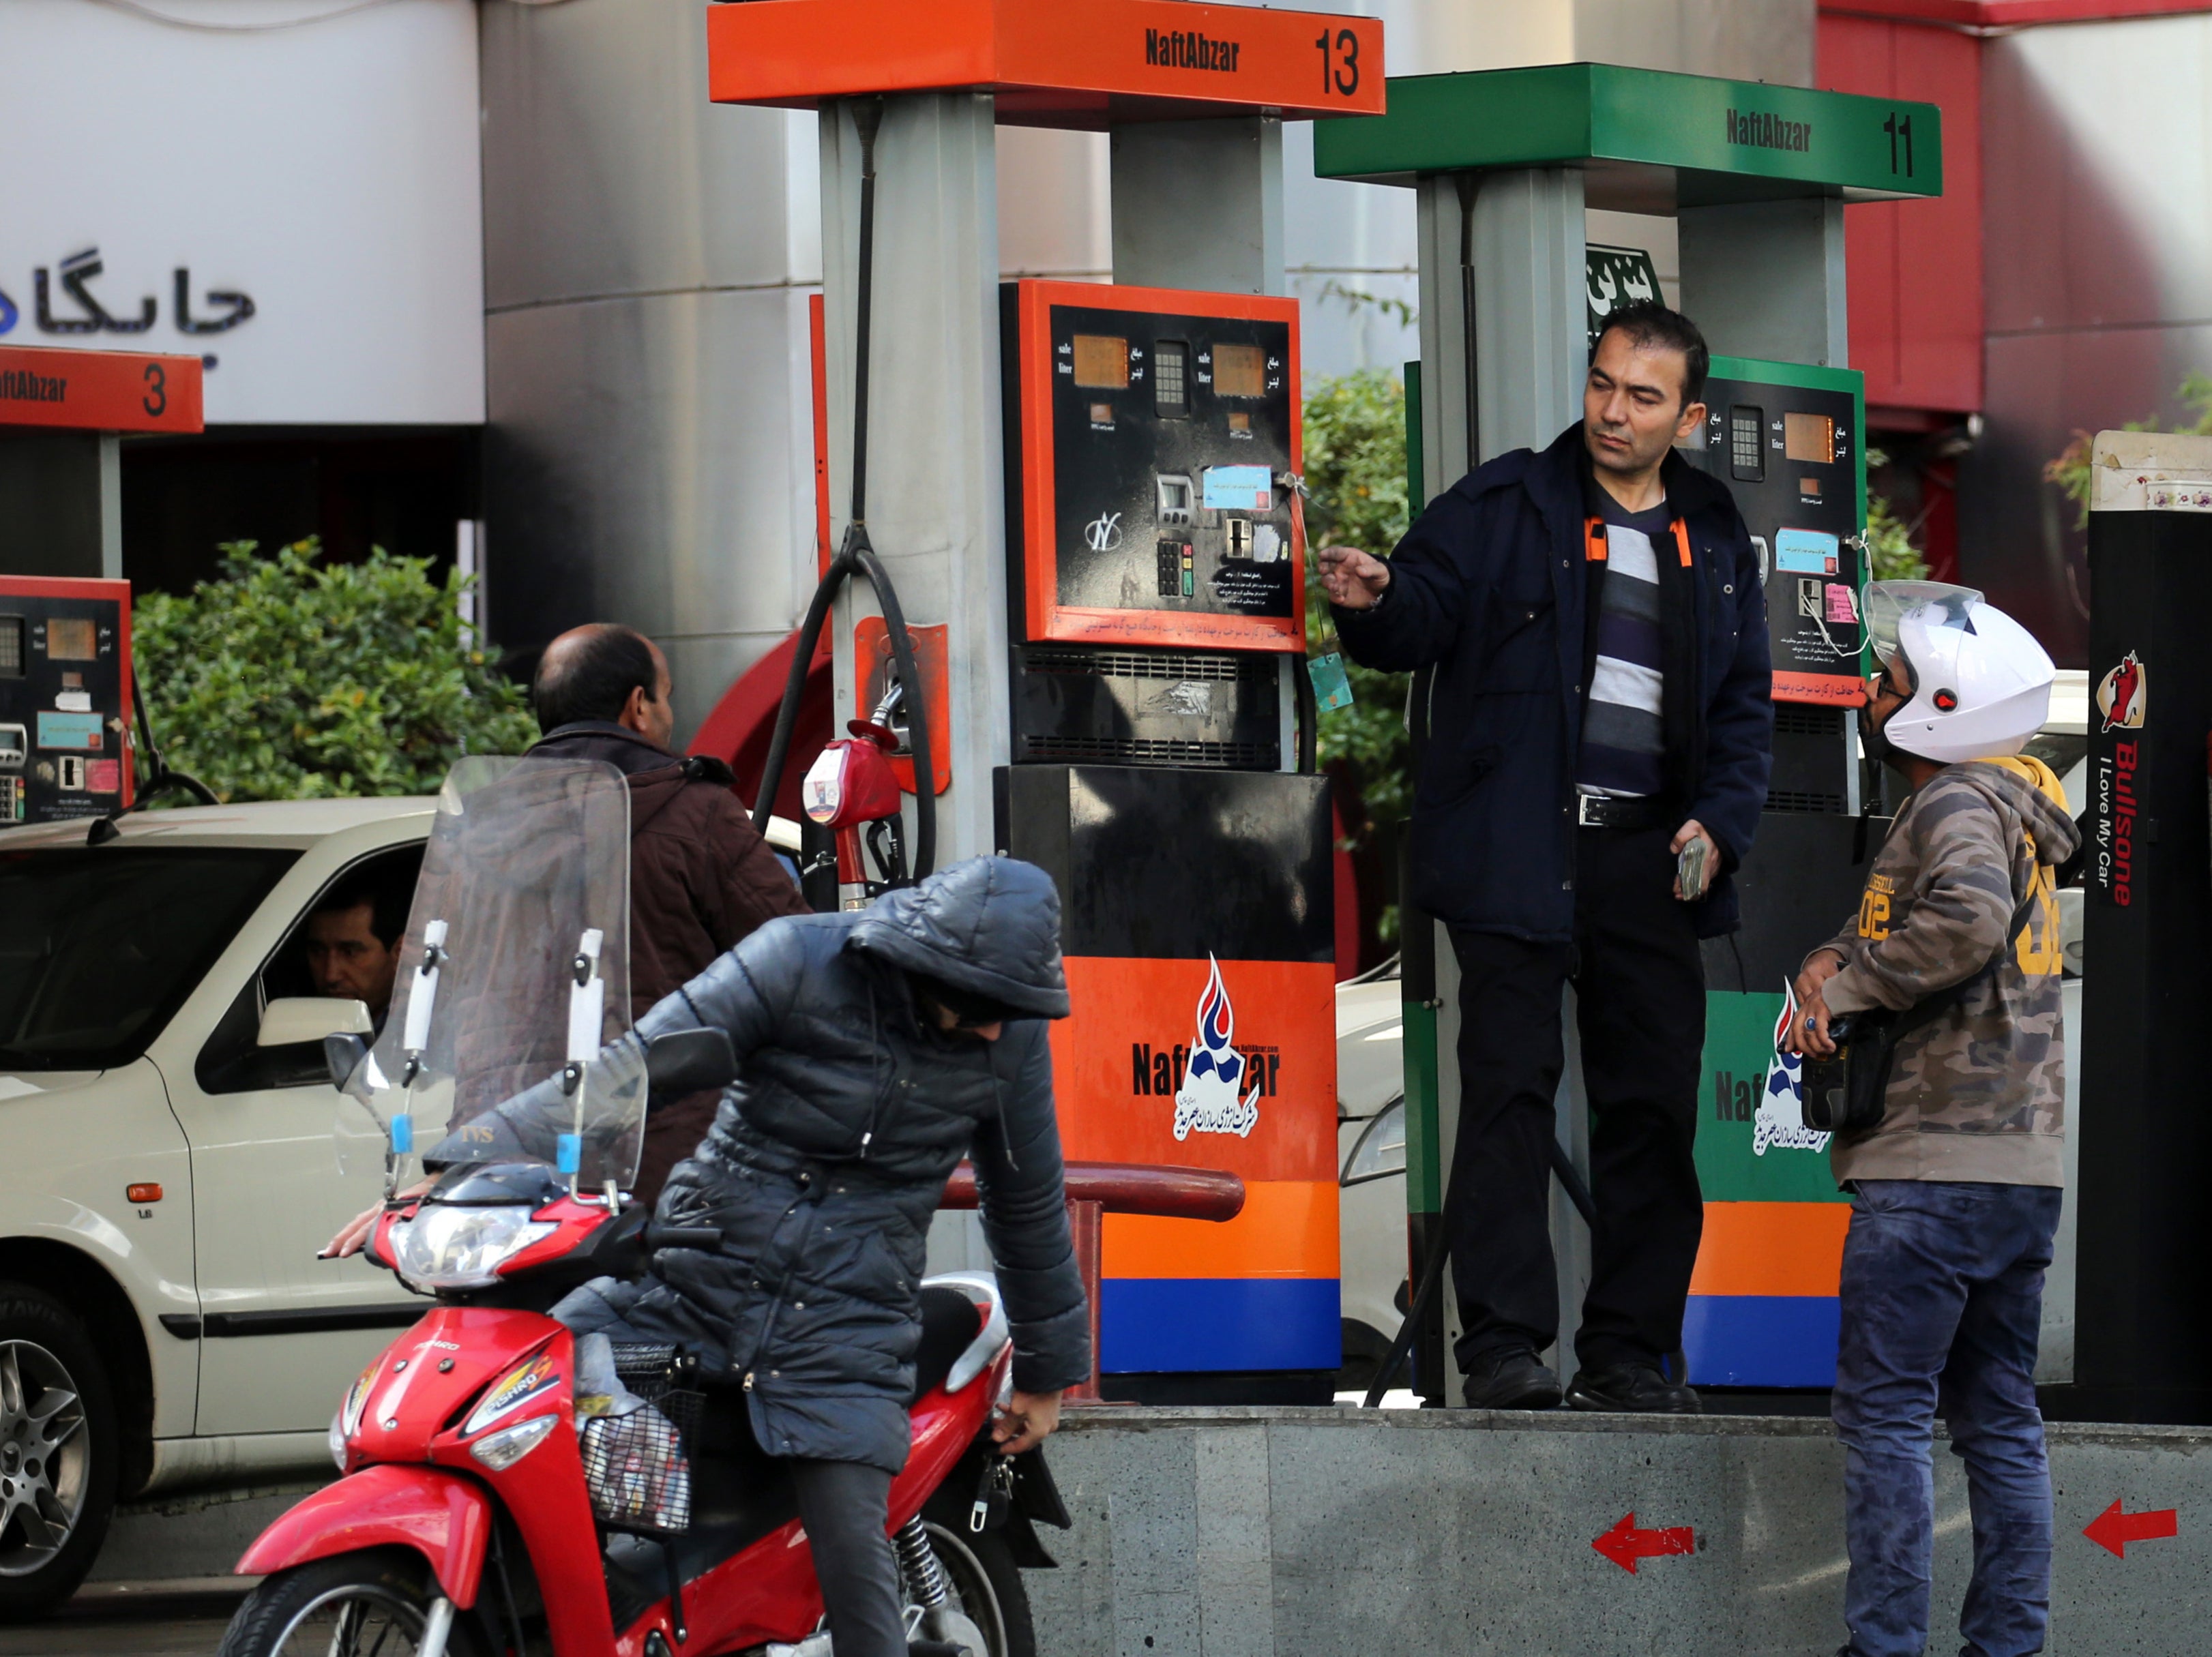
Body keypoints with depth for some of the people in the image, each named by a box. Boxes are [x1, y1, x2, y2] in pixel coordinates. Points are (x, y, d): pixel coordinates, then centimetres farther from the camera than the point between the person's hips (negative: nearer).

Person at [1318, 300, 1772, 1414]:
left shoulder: (1717, 547, 15)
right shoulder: (1502, 507, 4)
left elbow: (1745, 707, 17)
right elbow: (1421, 619, -1)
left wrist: (1719, 821, 2)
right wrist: (1373, 604, -24)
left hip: (1652, 854, 4)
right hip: (1517, 849, -4)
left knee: (1653, 1102, 5)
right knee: (1510, 1084, -8)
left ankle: (1631, 1351, 11)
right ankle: (1503, 1343, -7)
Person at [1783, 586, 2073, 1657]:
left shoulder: (1958, 804, -9)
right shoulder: (2006, 809, 22)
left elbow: (1967, 917, -29)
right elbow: (1881, 930, 23)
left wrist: (1847, 991, -17)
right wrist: (1830, 966, 2)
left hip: (1934, 1166, -10)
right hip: (2023, 1168, 10)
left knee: (1884, 1409, -7)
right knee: (1998, 1419, 10)